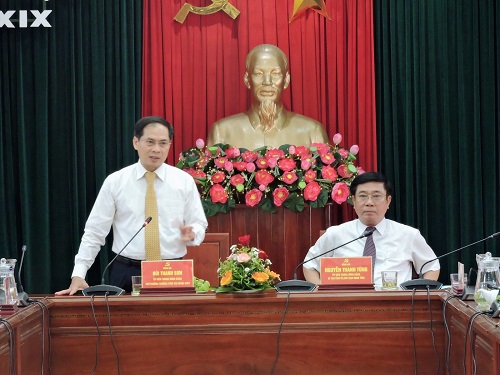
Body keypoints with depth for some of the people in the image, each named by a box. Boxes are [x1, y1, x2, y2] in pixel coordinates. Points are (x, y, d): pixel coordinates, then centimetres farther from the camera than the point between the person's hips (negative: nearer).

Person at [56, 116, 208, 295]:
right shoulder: (115, 182, 1)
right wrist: (78, 276, -6)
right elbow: (94, 231, 1)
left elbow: (198, 225, 7)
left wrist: (191, 234, -16)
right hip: (126, 273, 0)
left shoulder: (184, 181, 3)